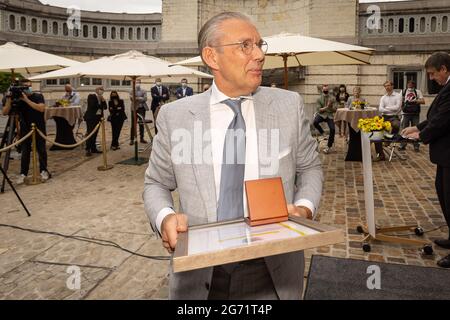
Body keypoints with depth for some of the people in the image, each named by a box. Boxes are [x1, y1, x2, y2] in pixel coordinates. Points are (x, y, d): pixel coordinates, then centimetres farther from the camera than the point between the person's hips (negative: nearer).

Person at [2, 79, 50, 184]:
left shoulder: (38, 96, -5)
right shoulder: (17, 99, -2)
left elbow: (41, 108, -24)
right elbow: (5, 112, -7)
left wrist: (27, 100, -26)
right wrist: (9, 99, -19)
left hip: (39, 129, -1)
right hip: (25, 130, 1)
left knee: (42, 150, 4)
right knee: (25, 152, 3)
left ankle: (43, 171, 20)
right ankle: (23, 173, 11)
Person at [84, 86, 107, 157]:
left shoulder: (101, 98, 14)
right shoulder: (91, 96, -5)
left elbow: (105, 107, 7)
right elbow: (92, 106, -18)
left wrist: (103, 101, -6)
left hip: (98, 117, 6)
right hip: (90, 117, -6)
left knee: (95, 133, 9)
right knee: (90, 133, -8)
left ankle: (93, 148, 15)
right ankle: (88, 150, -7)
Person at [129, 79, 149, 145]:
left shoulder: (143, 91, 9)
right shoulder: (132, 91, 3)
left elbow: (145, 99, -4)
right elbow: (131, 98, -12)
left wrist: (137, 98, -12)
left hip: (142, 108, 2)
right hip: (134, 109, -2)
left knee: (142, 124, 9)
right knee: (133, 124, -1)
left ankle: (142, 138, 18)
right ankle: (132, 139, 1)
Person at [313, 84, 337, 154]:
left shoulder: (332, 98, 1)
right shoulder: (319, 99, 0)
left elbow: (334, 110, -2)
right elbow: (319, 110, -7)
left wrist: (330, 106, -21)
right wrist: (326, 107, -20)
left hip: (330, 115, 0)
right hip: (321, 114, 0)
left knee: (333, 129, -19)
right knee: (315, 122, -33)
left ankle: (329, 147, -5)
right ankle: (322, 133, -3)